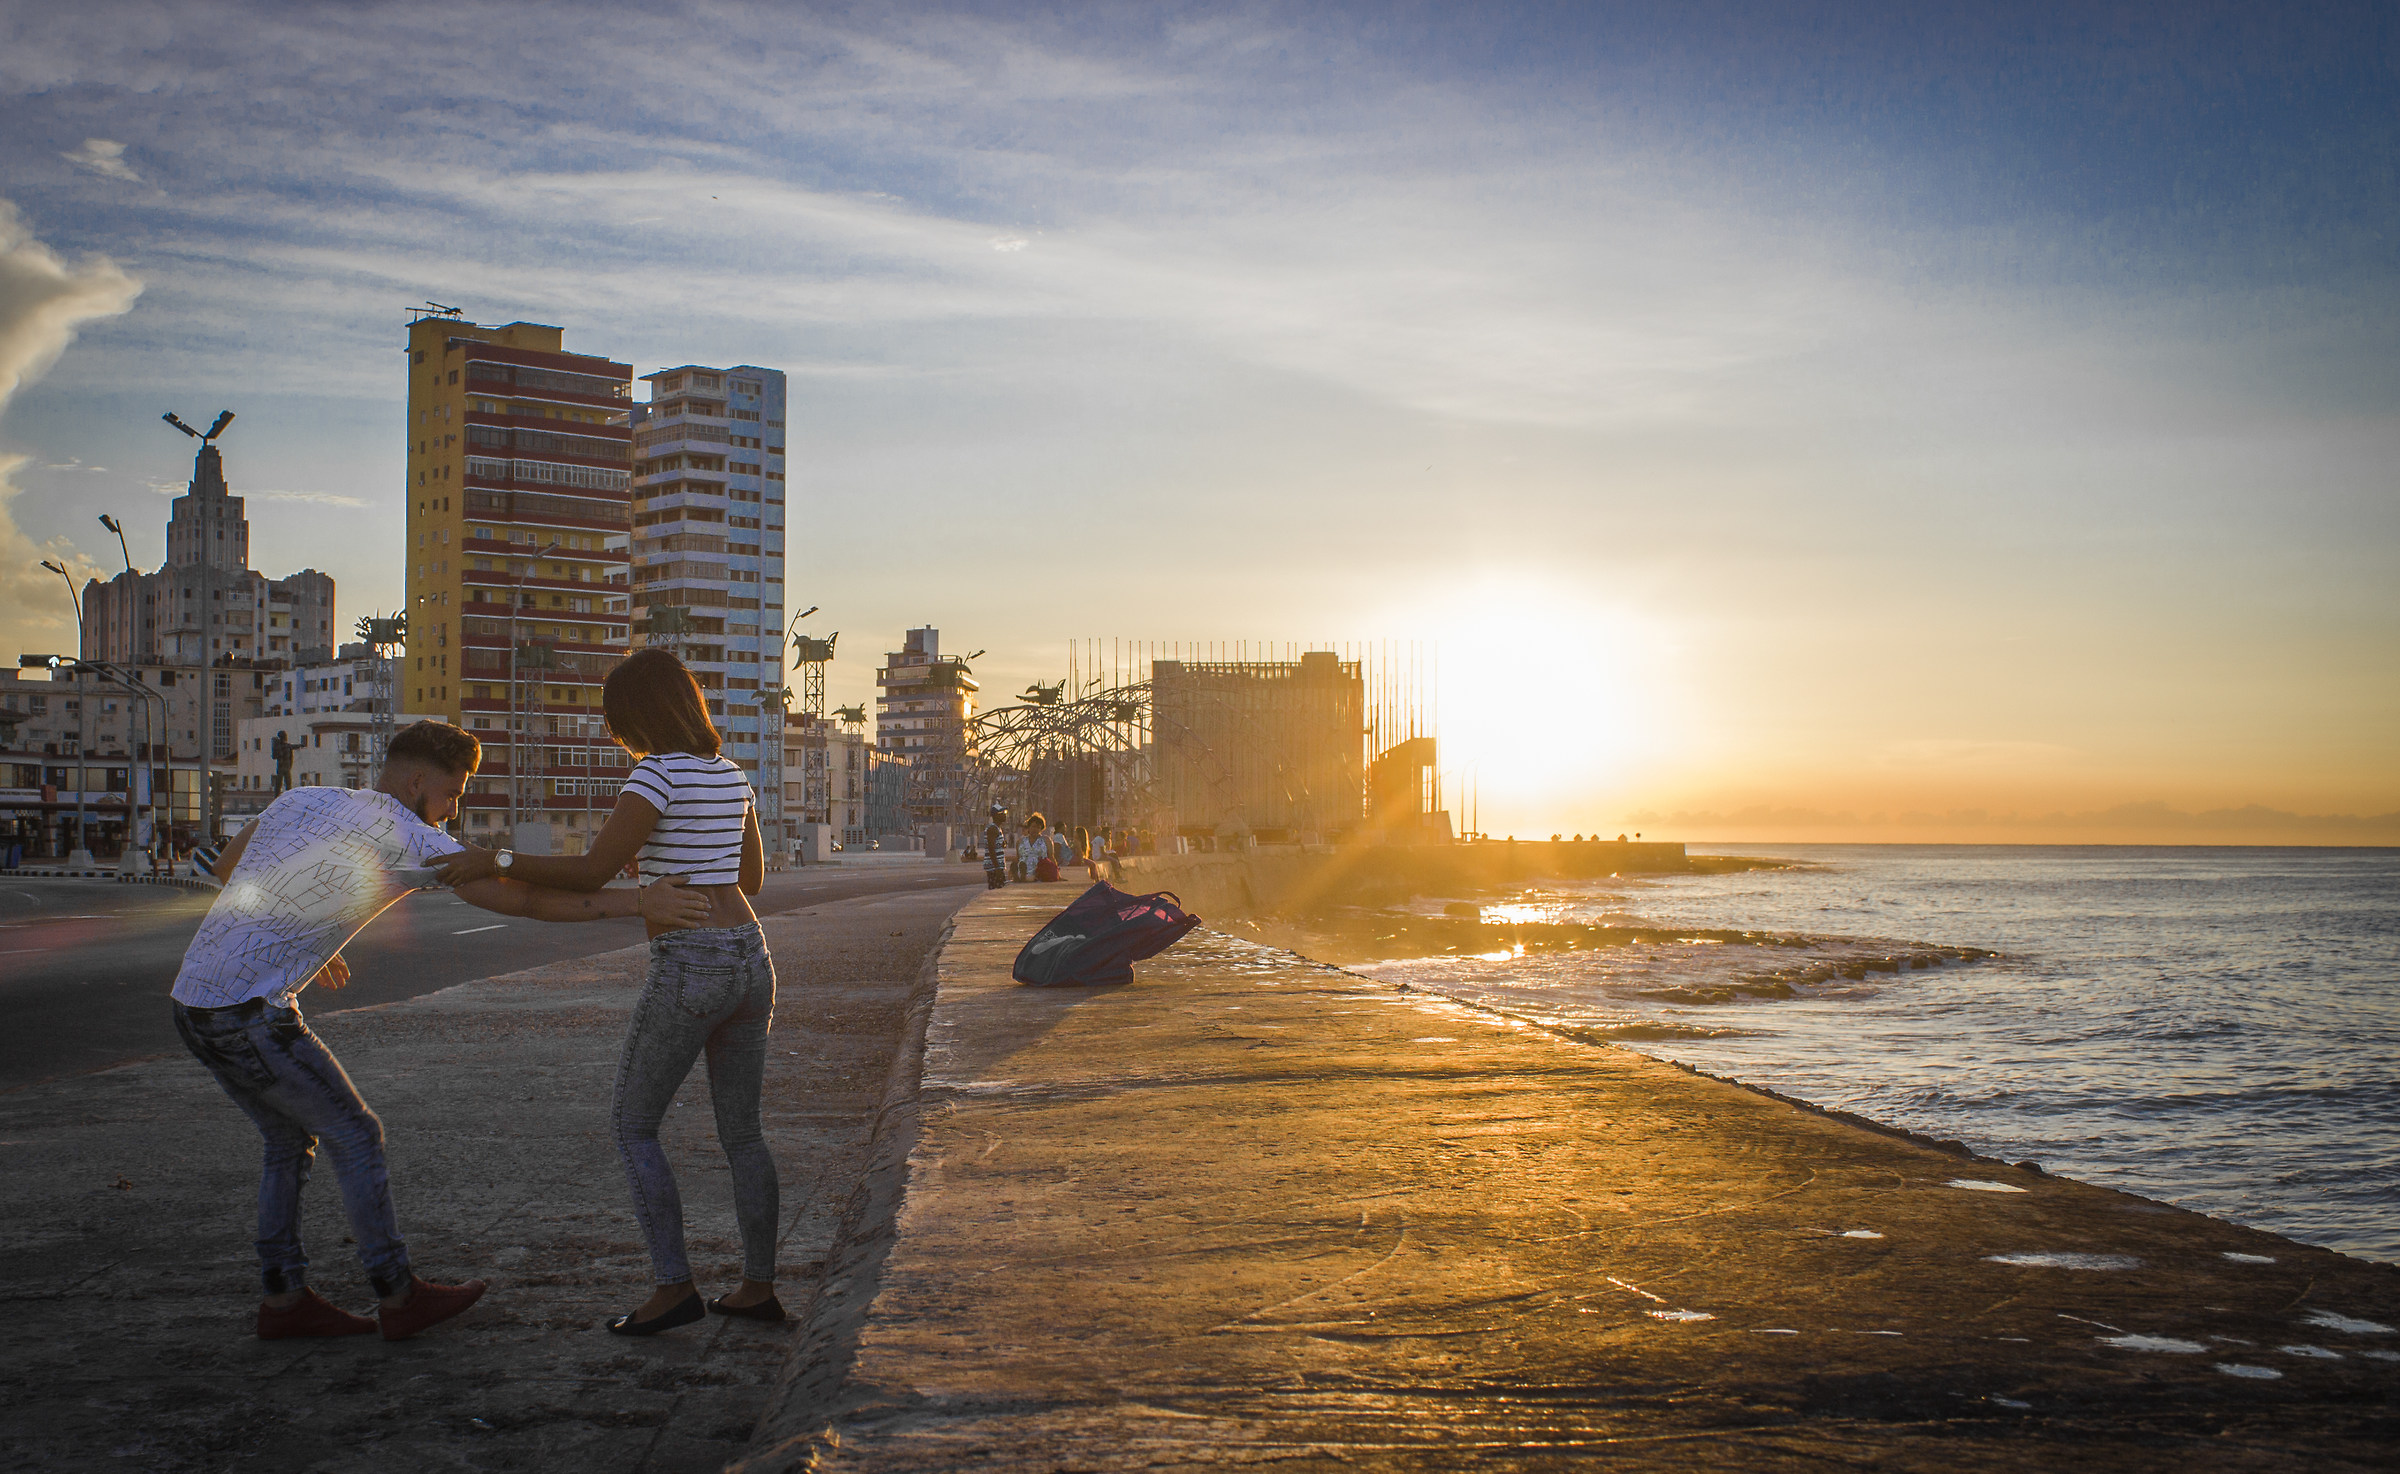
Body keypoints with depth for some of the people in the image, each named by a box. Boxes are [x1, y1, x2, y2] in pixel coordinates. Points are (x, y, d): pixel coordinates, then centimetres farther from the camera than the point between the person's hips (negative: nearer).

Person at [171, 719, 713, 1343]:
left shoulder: (300, 798, 14)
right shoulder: (406, 837, -11)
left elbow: (225, 867, 31)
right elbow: (521, 899, -16)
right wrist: (635, 902, -17)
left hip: (195, 1002, 9)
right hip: (250, 1015, -9)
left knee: (292, 1139, 20)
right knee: (355, 1136, 4)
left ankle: (284, 1299, 24)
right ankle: (398, 1297, 12)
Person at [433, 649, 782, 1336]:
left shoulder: (658, 772, -11)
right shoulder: (732, 775, 13)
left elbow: (591, 872, -16)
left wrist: (496, 860, -11)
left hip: (687, 970, -8)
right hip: (750, 958, 8)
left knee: (633, 1125, 8)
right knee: (741, 1131, 15)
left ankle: (673, 1286, 5)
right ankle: (759, 1287, 20)